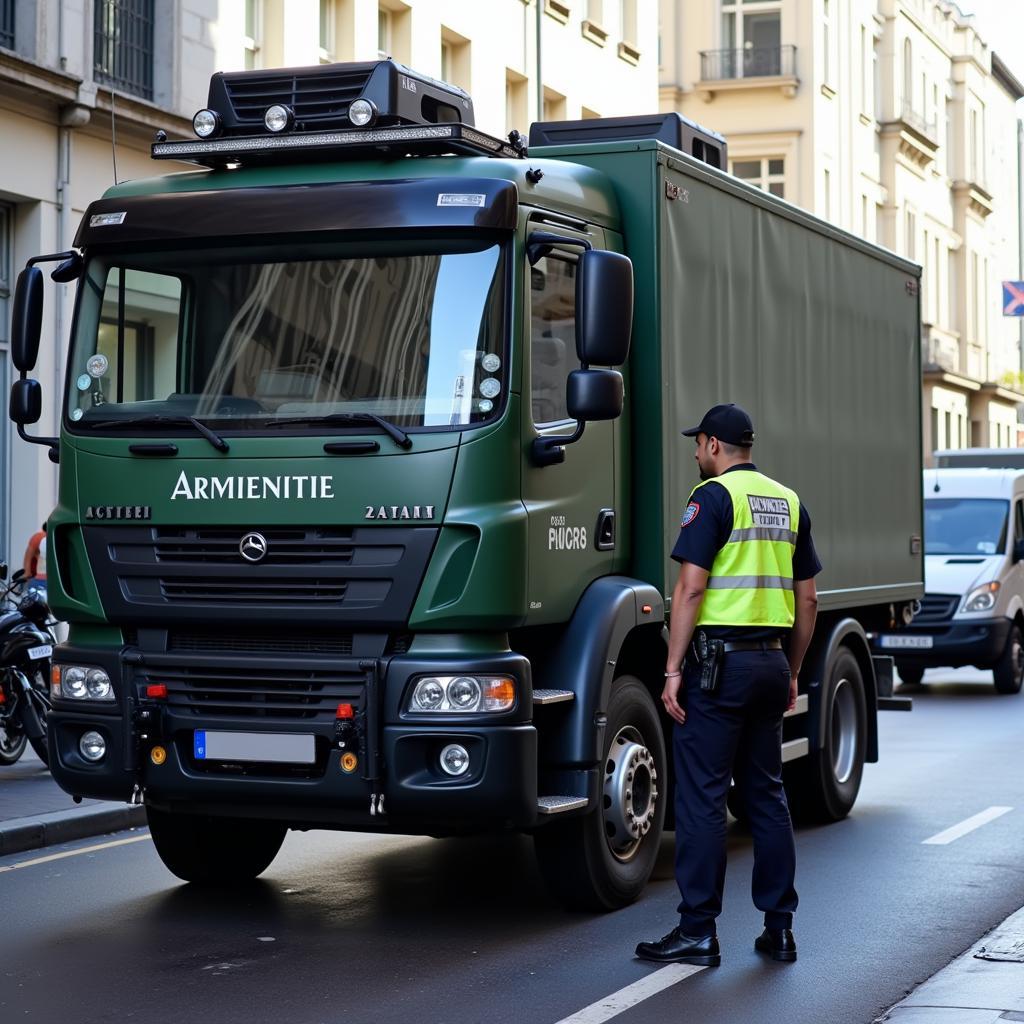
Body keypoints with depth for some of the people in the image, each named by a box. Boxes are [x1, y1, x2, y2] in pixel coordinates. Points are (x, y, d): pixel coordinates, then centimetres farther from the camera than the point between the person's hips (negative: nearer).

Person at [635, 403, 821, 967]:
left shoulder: (714, 496, -8)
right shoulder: (788, 503, 13)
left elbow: (690, 588, -15)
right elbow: (807, 600, 15)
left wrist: (673, 670, -13)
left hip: (719, 659, -7)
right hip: (771, 662, 7)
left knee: (702, 796, -3)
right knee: (766, 794, 12)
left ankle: (698, 931, -2)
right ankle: (779, 927, 15)